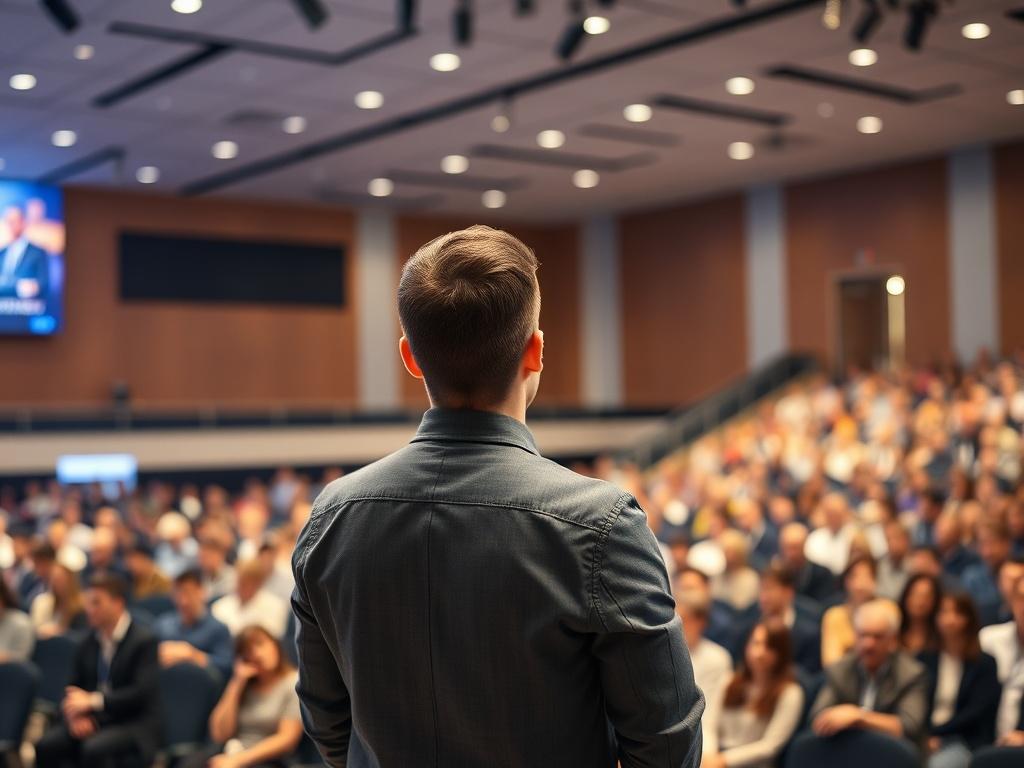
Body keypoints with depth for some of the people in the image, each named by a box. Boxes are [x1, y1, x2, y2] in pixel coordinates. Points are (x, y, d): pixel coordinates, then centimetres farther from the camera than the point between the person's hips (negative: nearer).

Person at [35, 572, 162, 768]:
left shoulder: (144, 640, -7)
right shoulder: (87, 644, 12)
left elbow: (142, 692, -16)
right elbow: (73, 689, 14)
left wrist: (92, 701, -21)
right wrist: (75, 714, -9)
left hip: (135, 724, -5)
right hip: (92, 722, 6)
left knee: (94, 749, -33)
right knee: (46, 745, -20)